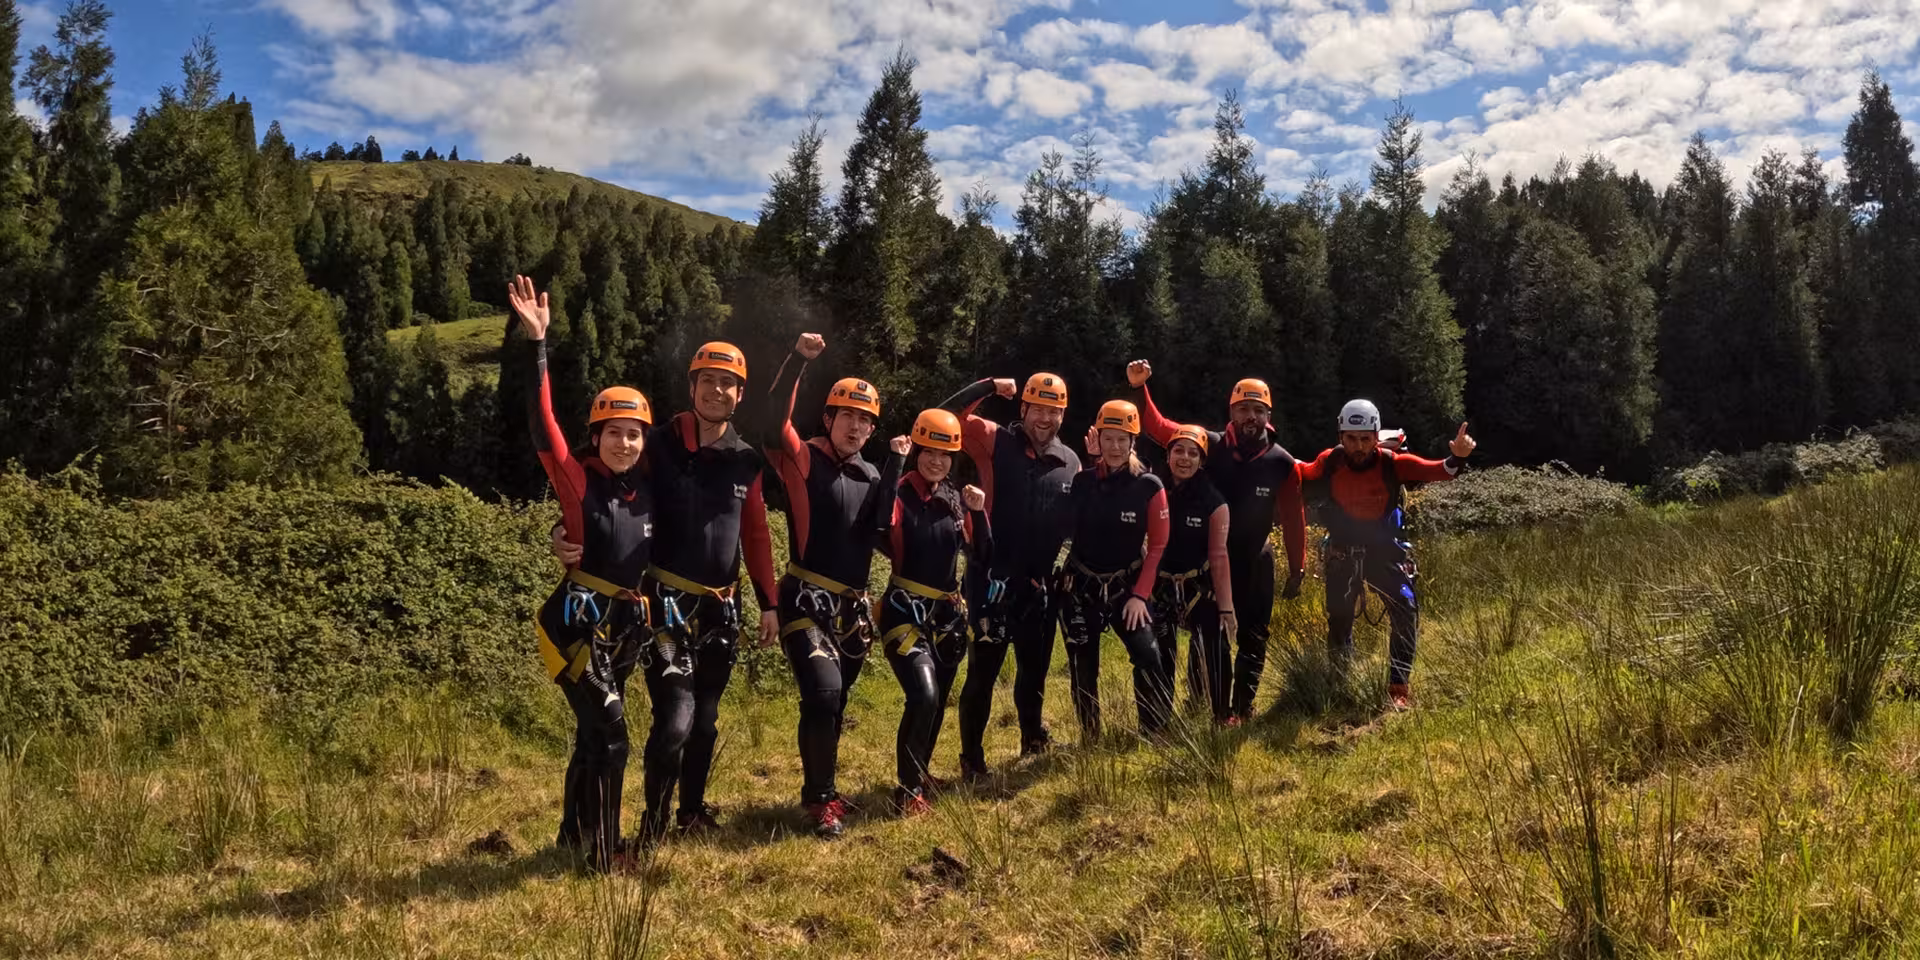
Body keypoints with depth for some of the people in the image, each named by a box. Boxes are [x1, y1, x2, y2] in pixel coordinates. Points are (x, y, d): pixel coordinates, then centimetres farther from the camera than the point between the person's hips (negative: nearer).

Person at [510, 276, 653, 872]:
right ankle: (603, 855, 2)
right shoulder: (578, 480, -10)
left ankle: (572, 836, 32)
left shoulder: (647, 491, 6)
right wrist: (538, 345, -29)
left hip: (625, 623, 6)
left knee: (593, 732, 16)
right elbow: (543, 428, -23)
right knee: (610, 732, -10)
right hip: (576, 620, -6)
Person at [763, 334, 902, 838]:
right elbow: (776, 419, -24)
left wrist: (895, 470, -8)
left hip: (853, 607, 6)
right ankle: (819, 799, -2)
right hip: (807, 602, -6)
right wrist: (798, 359, -33)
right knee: (823, 693, -19)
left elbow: (881, 527, -3)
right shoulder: (803, 460, -5)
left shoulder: (870, 475, 12)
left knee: (835, 703, 15)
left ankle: (821, 791, 31)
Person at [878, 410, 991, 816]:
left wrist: (978, 512, -9)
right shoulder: (900, 494, -12)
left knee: (939, 700, 17)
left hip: (948, 612, 7)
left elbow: (982, 559, 6)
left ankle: (921, 773, 39)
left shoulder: (957, 497, 6)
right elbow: (883, 536, -34)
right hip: (906, 611, -7)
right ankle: (908, 789, -5)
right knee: (923, 696, -21)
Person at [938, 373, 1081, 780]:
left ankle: (1033, 739, 40)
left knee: (1035, 667, 19)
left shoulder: (1071, 462, 8)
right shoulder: (996, 441, -5)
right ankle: (972, 757, 7)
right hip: (994, 578, -5)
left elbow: (1077, 520, 15)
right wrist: (987, 387, -17)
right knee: (984, 668, -4)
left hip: (1040, 583, 5)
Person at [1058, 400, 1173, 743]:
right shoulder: (1082, 480, -4)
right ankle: (1089, 741, 23)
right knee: (1083, 666, 8)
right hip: (1080, 585, 2)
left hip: (1126, 585, -2)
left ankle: (1157, 737, -2)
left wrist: (1140, 594, -9)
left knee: (1149, 656, -17)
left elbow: (1157, 545, -5)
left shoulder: (1149, 486, -8)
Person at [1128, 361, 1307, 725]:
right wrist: (1139, 388, -28)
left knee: (1253, 638, 8)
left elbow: (1293, 518, -1)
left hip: (1255, 562, 1)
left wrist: (1297, 569, 1)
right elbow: (1159, 427, -14)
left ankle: (1242, 708, 19)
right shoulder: (1211, 446, -9)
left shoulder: (1281, 462, -8)